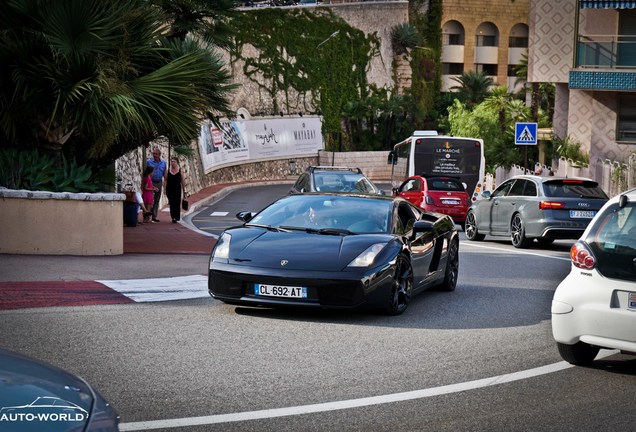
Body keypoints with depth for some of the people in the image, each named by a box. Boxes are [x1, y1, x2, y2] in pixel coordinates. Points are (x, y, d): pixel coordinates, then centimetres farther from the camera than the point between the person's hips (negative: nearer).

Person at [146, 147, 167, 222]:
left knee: (157, 200, 8)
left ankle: (154, 216, 13)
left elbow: (165, 174, 12)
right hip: (151, 182, -4)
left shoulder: (163, 163, 8)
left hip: (159, 183, 4)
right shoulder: (149, 162, -2)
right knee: (150, 200, -9)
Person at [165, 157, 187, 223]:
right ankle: (173, 217, -13)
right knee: (172, 203, -9)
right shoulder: (168, 171, 4)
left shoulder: (180, 170, 1)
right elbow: (166, 181, 7)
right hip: (170, 190, 0)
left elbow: (183, 181, 3)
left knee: (177, 203, 4)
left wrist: (184, 191, 1)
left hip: (177, 190, 0)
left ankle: (177, 217, 18)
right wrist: (165, 190, 3)